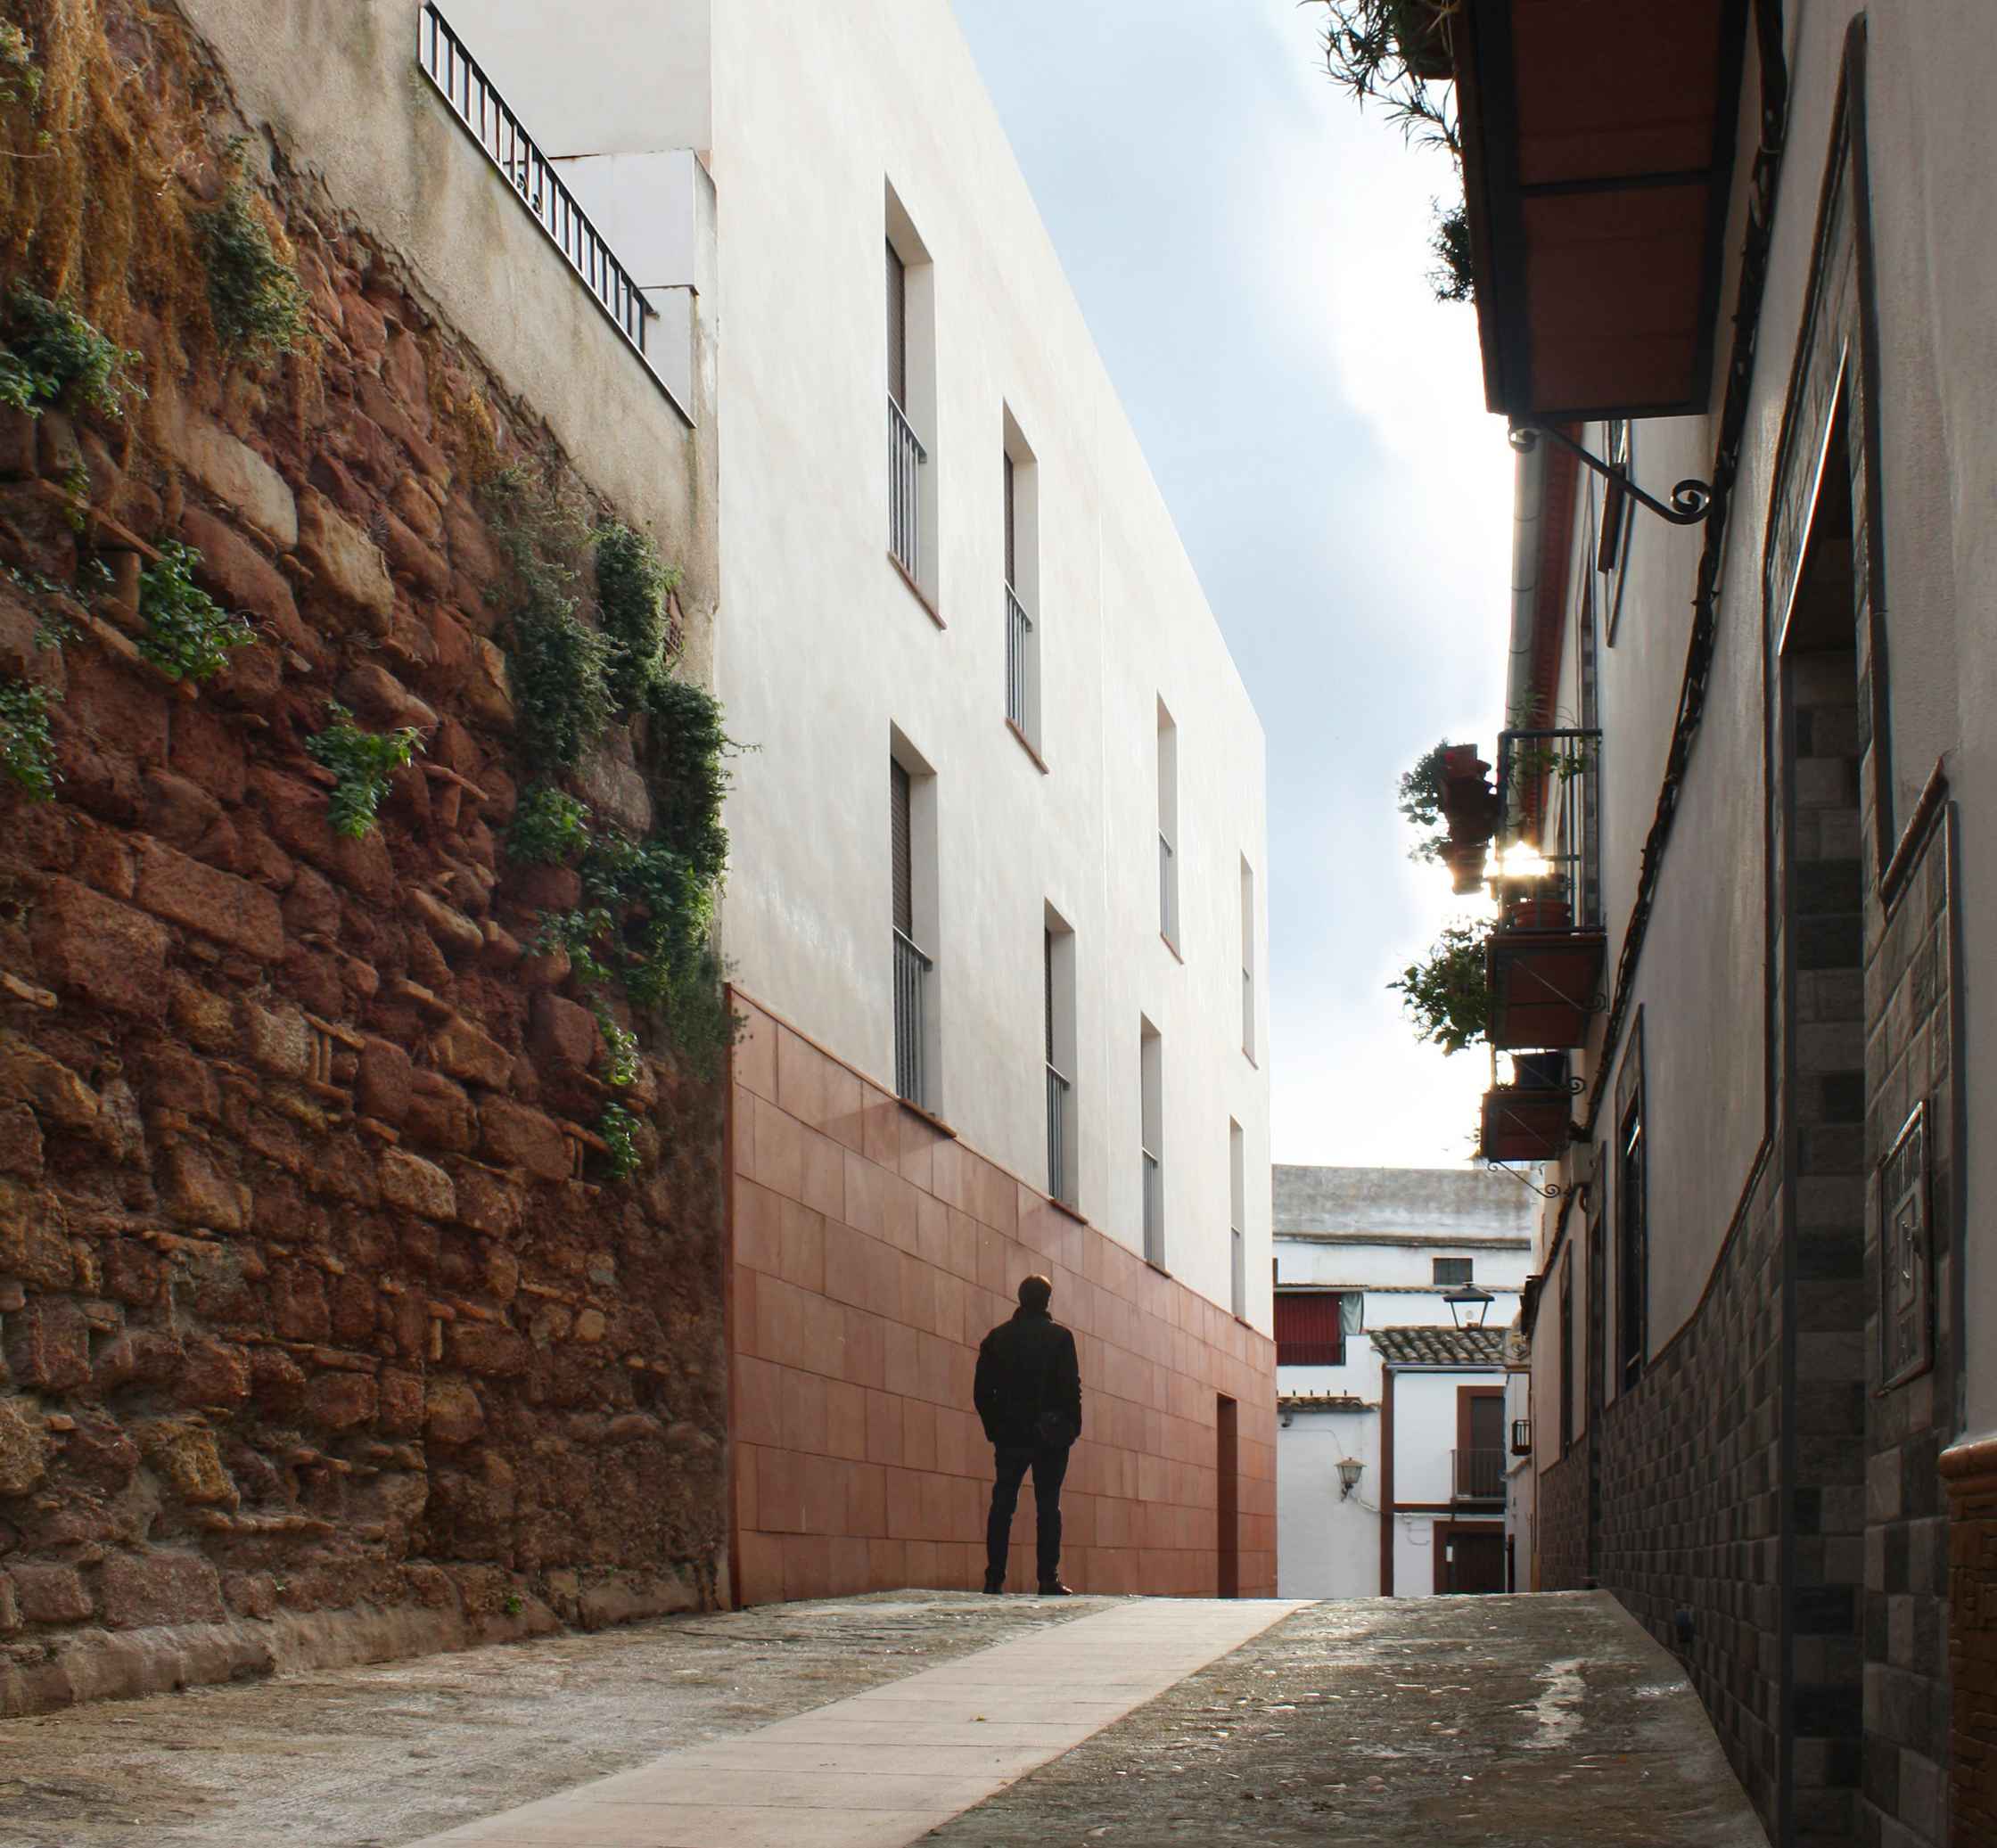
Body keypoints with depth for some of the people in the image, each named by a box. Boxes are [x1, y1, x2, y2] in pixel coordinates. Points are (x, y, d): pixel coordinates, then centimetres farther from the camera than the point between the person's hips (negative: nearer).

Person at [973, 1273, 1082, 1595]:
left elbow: (982, 1391, 6)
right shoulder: (1059, 1336, -2)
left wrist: (994, 1428, 12)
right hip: (1051, 1434, -2)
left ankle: (994, 1578, -2)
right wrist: (1073, 1426, 1)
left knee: (1002, 1504, 4)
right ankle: (1048, 1578, -6)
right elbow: (1071, 1386, -7)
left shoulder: (997, 1338, 7)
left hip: (1010, 1433, 2)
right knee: (1048, 1505, 0)